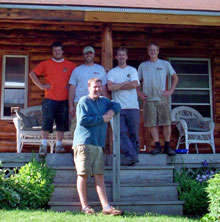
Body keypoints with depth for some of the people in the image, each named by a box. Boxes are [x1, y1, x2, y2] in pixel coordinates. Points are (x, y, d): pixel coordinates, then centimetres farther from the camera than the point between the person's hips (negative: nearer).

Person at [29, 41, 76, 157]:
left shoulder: (70, 65, 8)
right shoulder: (46, 64, 6)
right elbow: (32, 74, 10)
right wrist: (41, 85, 2)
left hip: (64, 99, 2)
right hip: (49, 98, -2)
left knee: (62, 122, 5)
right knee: (47, 120, -7)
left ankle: (58, 145, 14)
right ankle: (44, 145, -2)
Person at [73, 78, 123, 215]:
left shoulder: (104, 101, 19)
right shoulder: (84, 101, -2)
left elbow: (117, 105, 28)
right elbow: (82, 120, -13)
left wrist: (112, 111, 6)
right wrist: (102, 119, -7)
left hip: (98, 144, 6)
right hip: (83, 143, -6)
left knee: (99, 176, 4)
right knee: (83, 174, -3)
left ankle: (106, 207, 0)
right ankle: (85, 207, 3)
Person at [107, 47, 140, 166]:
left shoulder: (132, 70, 12)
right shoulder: (111, 72, 12)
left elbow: (134, 84, -6)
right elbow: (110, 87, -5)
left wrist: (118, 86, -3)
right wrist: (126, 83, -3)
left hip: (132, 107, 0)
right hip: (118, 107, 0)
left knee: (134, 133, 1)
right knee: (122, 133, -11)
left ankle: (134, 155, 9)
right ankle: (131, 156, -12)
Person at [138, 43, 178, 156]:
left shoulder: (165, 64, 8)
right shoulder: (143, 65, 10)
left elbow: (175, 77, 13)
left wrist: (171, 91, 3)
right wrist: (139, 93, 3)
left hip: (162, 98, -1)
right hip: (148, 99, 1)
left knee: (166, 123, -3)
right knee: (152, 123, -1)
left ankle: (167, 146, 6)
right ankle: (157, 146, 5)